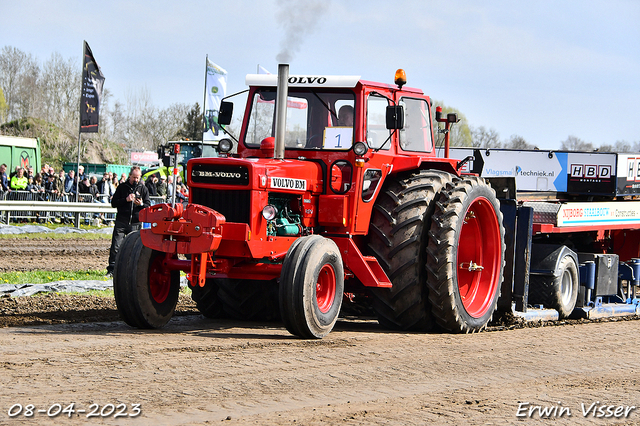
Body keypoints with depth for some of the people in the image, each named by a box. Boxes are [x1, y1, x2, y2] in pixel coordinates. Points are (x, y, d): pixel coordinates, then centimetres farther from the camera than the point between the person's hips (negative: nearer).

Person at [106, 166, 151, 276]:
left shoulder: (143, 189, 9)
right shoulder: (122, 187, 8)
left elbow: (148, 205, 8)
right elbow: (113, 203, 3)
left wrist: (141, 204, -15)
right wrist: (126, 200, -12)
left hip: (135, 223, 1)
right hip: (121, 222, -1)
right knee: (116, 247, -7)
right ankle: (111, 269, -1)